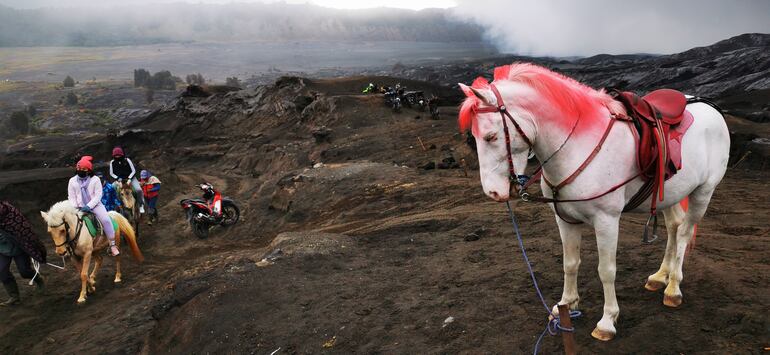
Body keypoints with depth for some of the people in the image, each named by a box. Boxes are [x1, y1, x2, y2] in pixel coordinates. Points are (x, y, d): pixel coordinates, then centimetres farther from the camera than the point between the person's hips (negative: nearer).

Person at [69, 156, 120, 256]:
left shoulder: (95, 180, -3)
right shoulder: (72, 181, 5)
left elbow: (98, 195, -9)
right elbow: (71, 197, 5)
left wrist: (89, 206, -21)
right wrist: (75, 208, -11)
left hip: (95, 205, -3)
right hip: (80, 207, 3)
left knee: (106, 220, -25)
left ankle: (112, 245, -21)